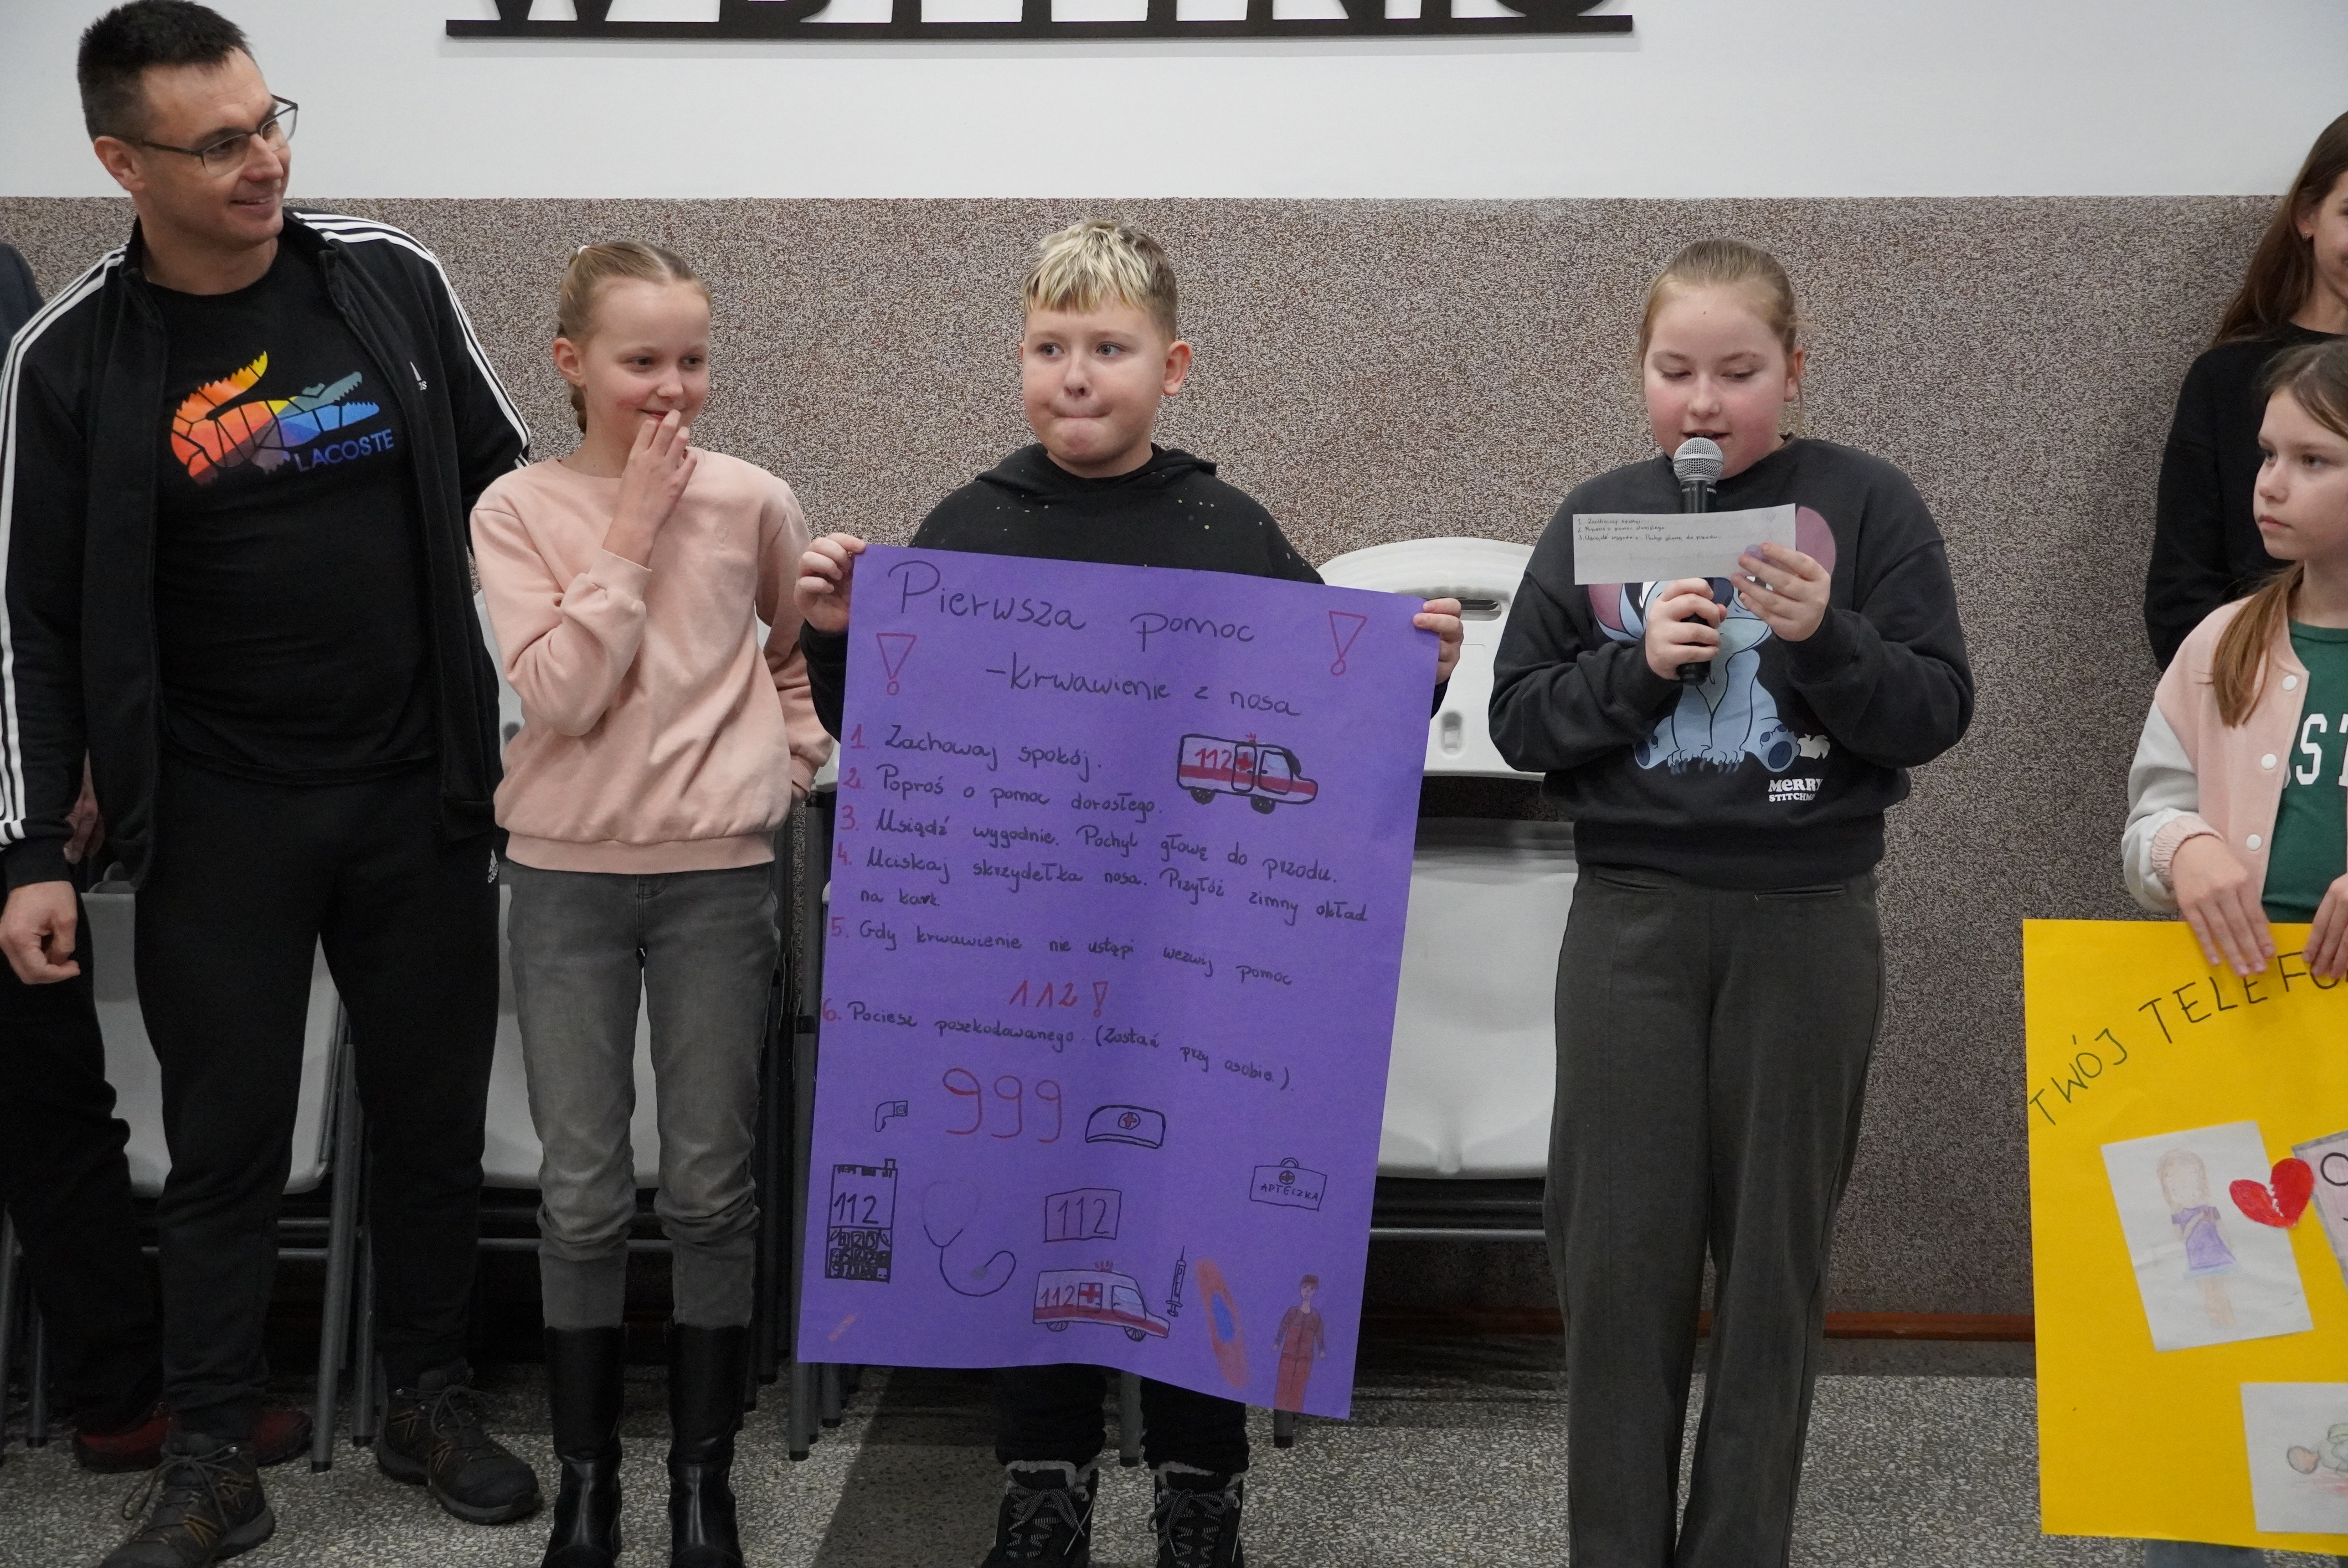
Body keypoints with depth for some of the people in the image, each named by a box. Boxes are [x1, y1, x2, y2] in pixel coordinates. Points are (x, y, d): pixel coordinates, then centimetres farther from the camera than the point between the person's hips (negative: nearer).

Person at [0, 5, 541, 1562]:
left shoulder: (392, 282, -1)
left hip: (421, 795, 2)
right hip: (218, 820, -1)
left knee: (434, 1121, 10)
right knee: (227, 1144, 5)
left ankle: (433, 1405, 28)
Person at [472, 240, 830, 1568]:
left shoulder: (754, 501, -1)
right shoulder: (520, 511, -2)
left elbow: (809, 646, 17)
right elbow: (562, 695, -14)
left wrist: (794, 754, 4)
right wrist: (632, 531, -14)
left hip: (719, 871, 0)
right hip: (567, 872, 0)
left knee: (713, 1188, 6)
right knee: (584, 1196, 5)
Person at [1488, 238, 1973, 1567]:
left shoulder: (1870, 507, -1)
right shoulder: (1596, 519, 4)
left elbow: (1940, 711, -4)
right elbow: (1521, 720, 3)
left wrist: (1825, 639, -20)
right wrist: (1637, 663, -13)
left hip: (1808, 921, -1)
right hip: (1632, 920, 1)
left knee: (1775, 1251, 8)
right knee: (1622, 1253, 4)